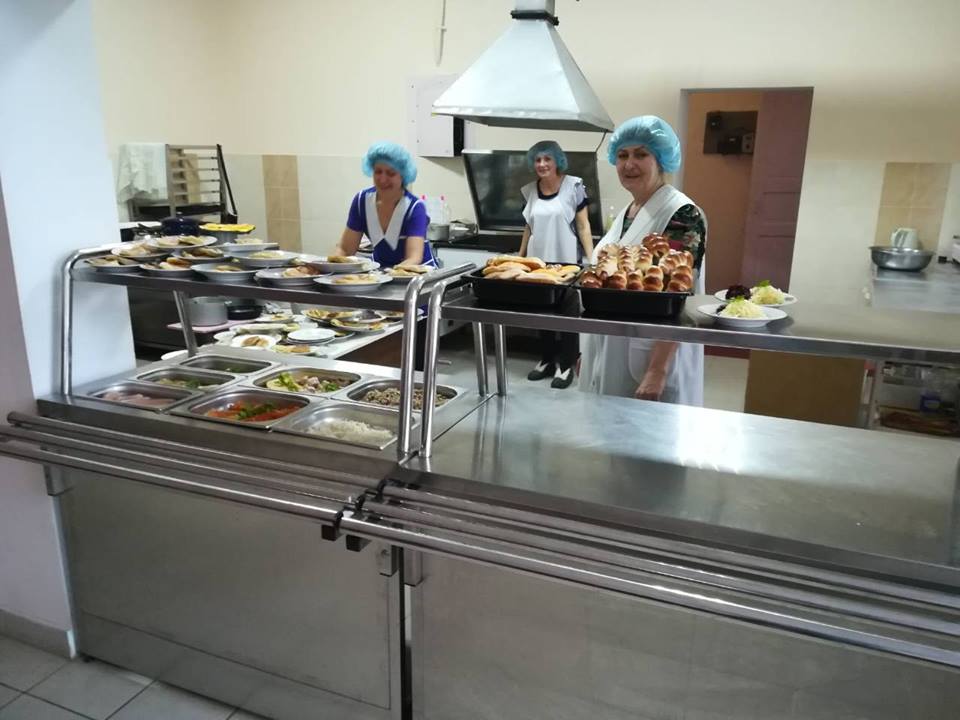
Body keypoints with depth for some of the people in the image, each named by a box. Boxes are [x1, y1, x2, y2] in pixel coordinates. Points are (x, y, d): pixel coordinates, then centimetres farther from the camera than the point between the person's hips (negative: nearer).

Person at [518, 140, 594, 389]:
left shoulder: (574, 186, -6)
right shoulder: (530, 190, 6)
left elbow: (583, 225, -7)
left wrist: (592, 257, -15)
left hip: (567, 260, -4)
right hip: (538, 260, 5)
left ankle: (566, 365, 14)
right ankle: (547, 360, 25)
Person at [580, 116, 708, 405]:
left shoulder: (682, 215, -15)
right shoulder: (626, 213, 10)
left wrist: (657, 372, -24)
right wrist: (589, 352, 16)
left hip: (648, 360, -8)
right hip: (609, 356, 8)